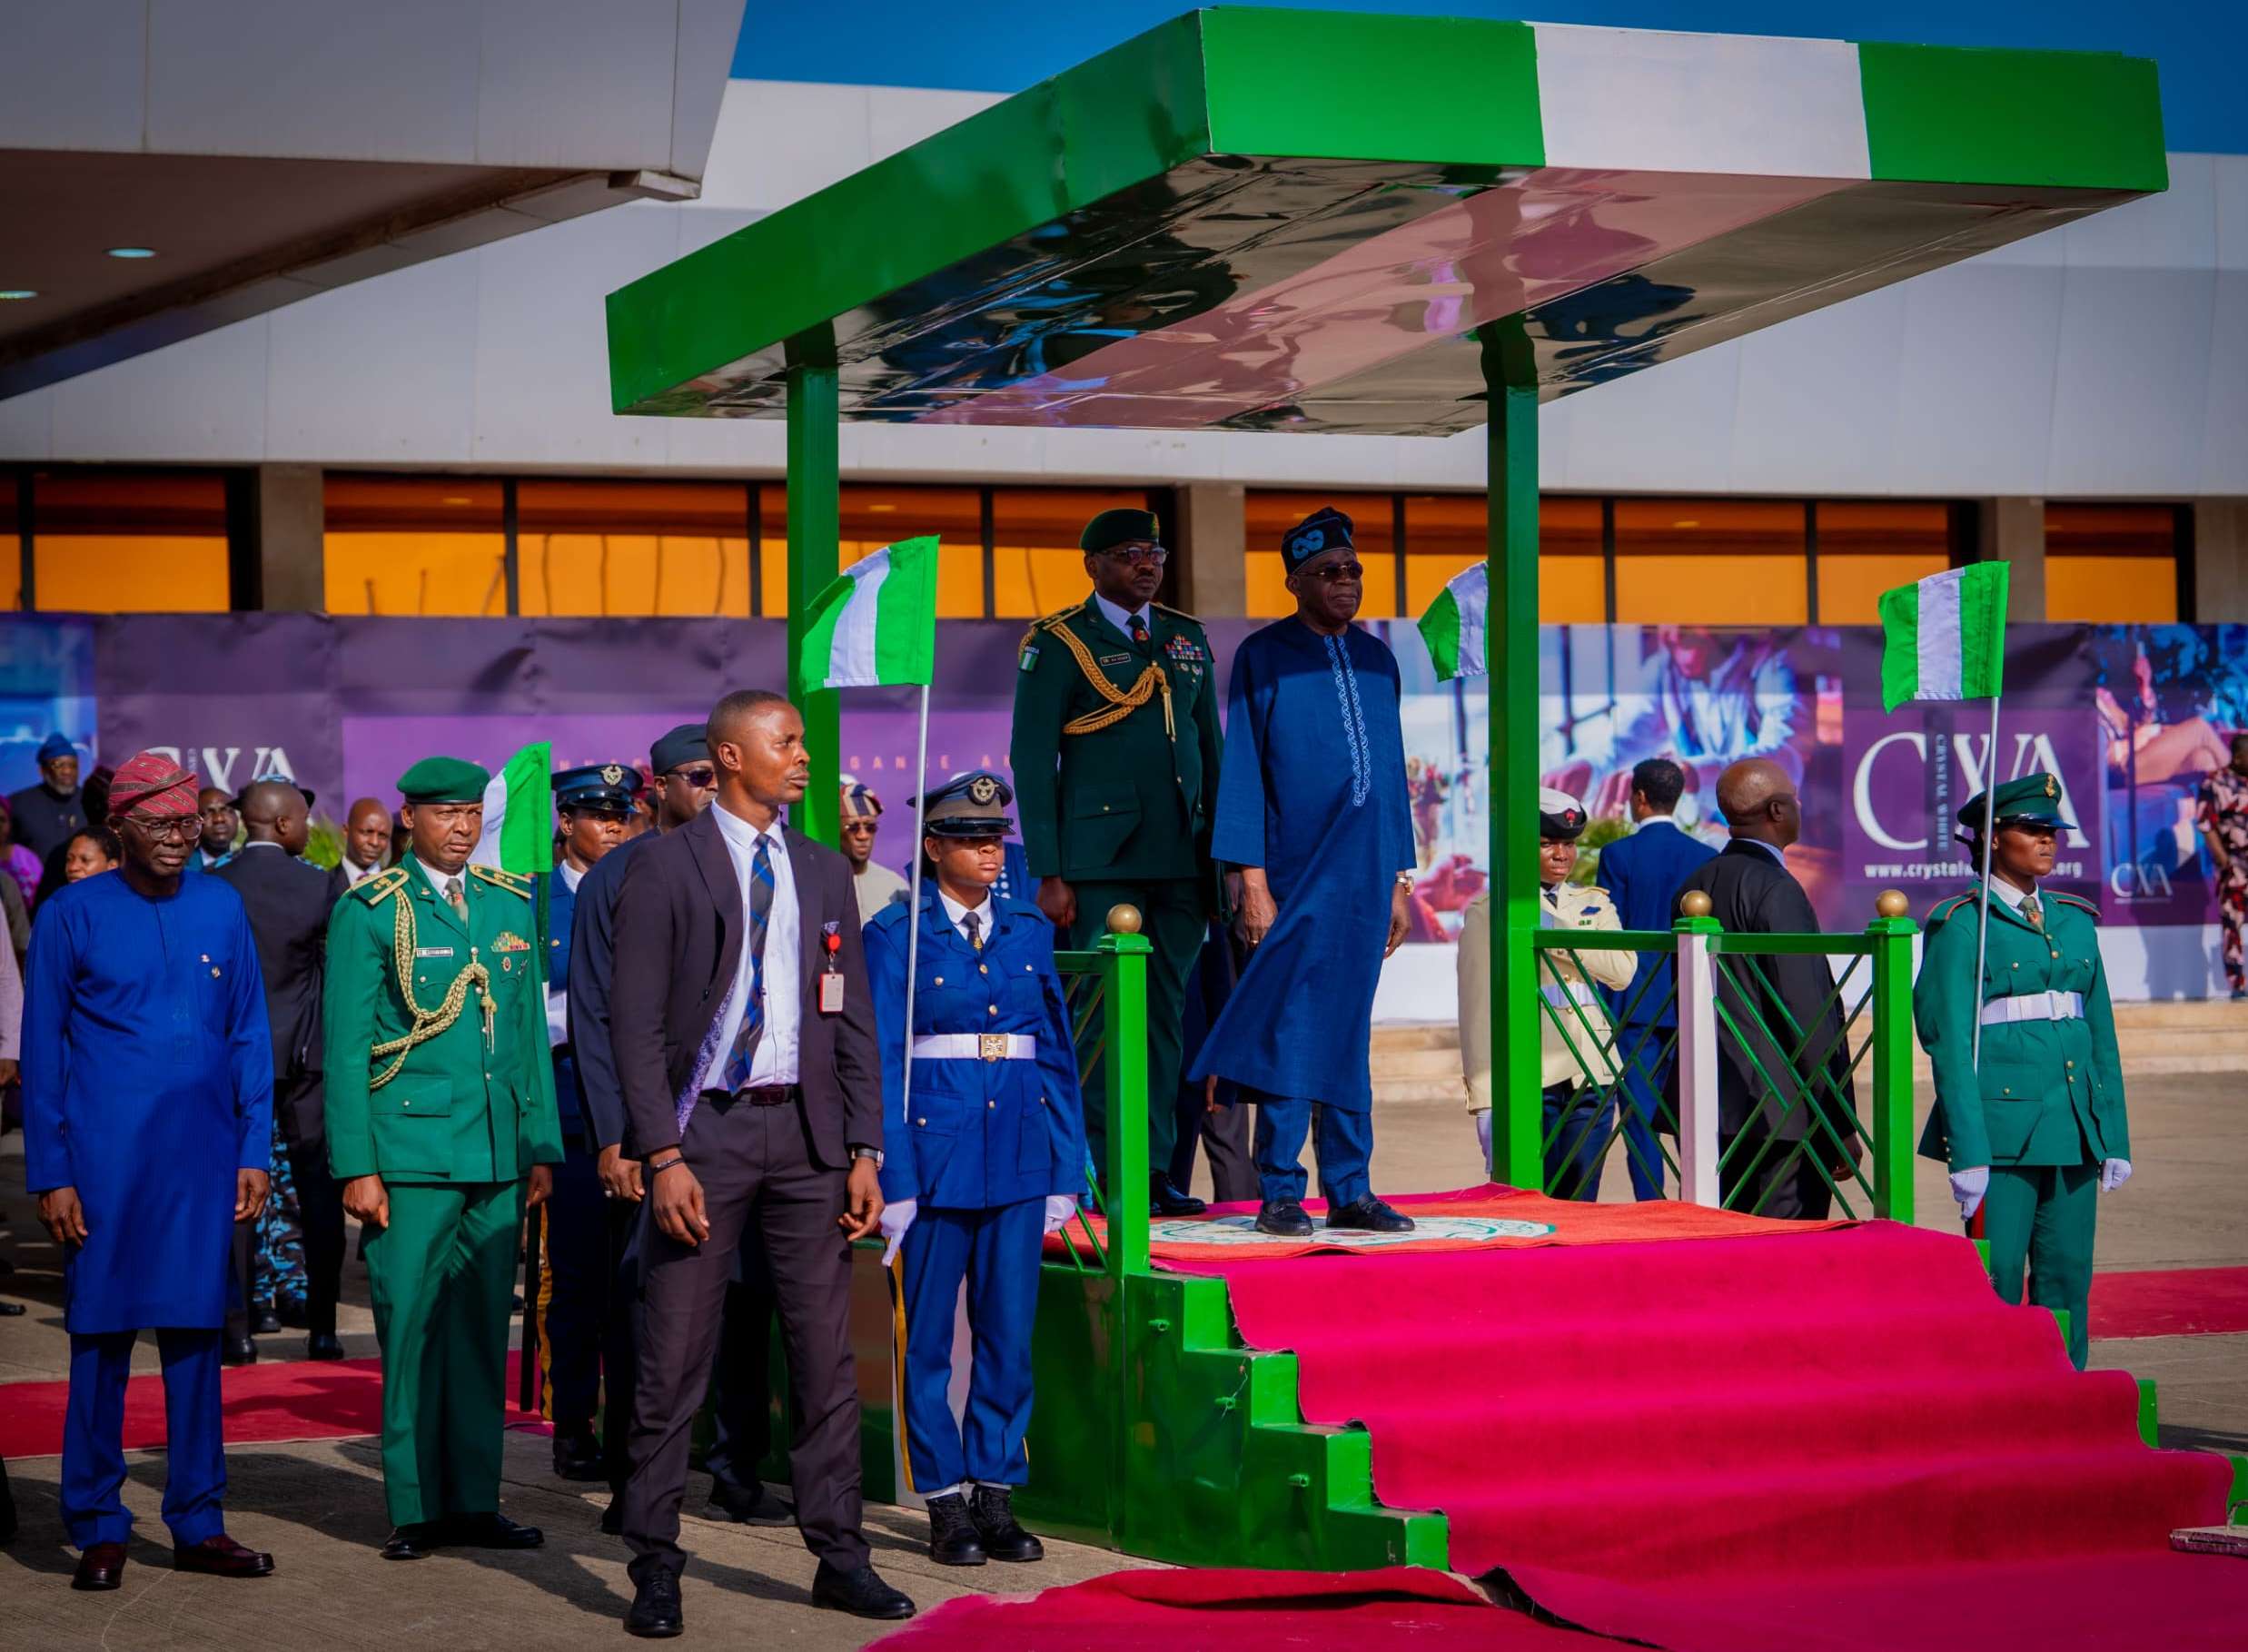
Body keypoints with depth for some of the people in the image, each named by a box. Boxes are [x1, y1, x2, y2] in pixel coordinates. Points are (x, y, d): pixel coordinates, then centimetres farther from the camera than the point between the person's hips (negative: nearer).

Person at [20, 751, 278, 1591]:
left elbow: (250, 1037, 11)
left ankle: (198, 1523, 13)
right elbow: (41, 1051, 1)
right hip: (105, 1163, -2)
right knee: (101, 1337, 2)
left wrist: (254, 1151, 4)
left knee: (195, 1332, 5)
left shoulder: (222, 909, 7)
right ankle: (98, 1529, 10)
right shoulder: (73, 916, -1)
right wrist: (50, 1173, -4)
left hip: (201, 1159, 2)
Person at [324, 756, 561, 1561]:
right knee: (412, 1330, -3)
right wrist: (357, 1167, -9)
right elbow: (346, 1047, -3)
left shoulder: (510, 904, 14)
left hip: (498, 1160, 5)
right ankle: (415, 1508, 5)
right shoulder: (368, 912, -1)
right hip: (410, 1154, -4)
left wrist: (542, 1147, 12)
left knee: (484, 1332, 7)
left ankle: (474, 1502, 14)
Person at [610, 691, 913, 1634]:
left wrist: (865, 1152, 5)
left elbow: (854, 1022, 13)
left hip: (806, 1132, 4)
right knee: (674, 1360, -1)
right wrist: (662, 1156, -14)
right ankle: (655, 1566, 6)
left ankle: (839, 1556, 14)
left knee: (826, 1354, 6)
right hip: (705, 1129, -4)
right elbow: (636, 1023, -7)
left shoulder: (823, 873, 12)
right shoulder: (665, 867, -3)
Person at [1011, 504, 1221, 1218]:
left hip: (1181, 863, 5)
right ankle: (1105, 1177, -1)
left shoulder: (1187, 638, 16)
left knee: (1167, 1014, 6)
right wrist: (1048, 874, -9)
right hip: (1100, 865, -5)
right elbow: (1031, 762, -3)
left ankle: (1157, 1169, 10)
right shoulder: (1058, 645, 0)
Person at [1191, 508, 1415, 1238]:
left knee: (1349, 1034, 7)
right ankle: (1280, 1193, 2)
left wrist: (1399, 879, 12)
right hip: (1296, 873, -5)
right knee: (1291, 1028, -4)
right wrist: (1252, 881, -11)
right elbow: (1242, 769, -5)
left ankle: (1350, 1192, 10)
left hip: (1364, 875, 5)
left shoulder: (1375, 660, 13)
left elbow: (1391, 770, 16)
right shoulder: (1263, 657, -2)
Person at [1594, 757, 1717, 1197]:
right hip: (1694, 1008, 4)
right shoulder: (1707, 857, 4)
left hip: (1637, 1007, -4)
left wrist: (1602, 1010, 0)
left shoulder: (1619, 854, -6)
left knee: (1640, 1115, -2)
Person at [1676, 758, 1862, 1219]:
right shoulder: (1775, 890, -13)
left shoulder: (1695, 884, 12)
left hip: (1709, 1111, 8)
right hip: (1779, 1112, -8)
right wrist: (1841, 1125, -12)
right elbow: (1806, 1010, -16)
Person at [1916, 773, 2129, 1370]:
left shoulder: (2075, 921, 15)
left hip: (2074, 1132, 6)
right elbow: (1949, 1043, -8)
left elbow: (2102, 1034, 16)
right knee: (1996, 1279, -5)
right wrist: (1966, 1153, -14)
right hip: (2002, 1128, -5)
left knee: (2068, 1278, 6)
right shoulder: (1961, 924, -3)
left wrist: (2114, 1139, 11)